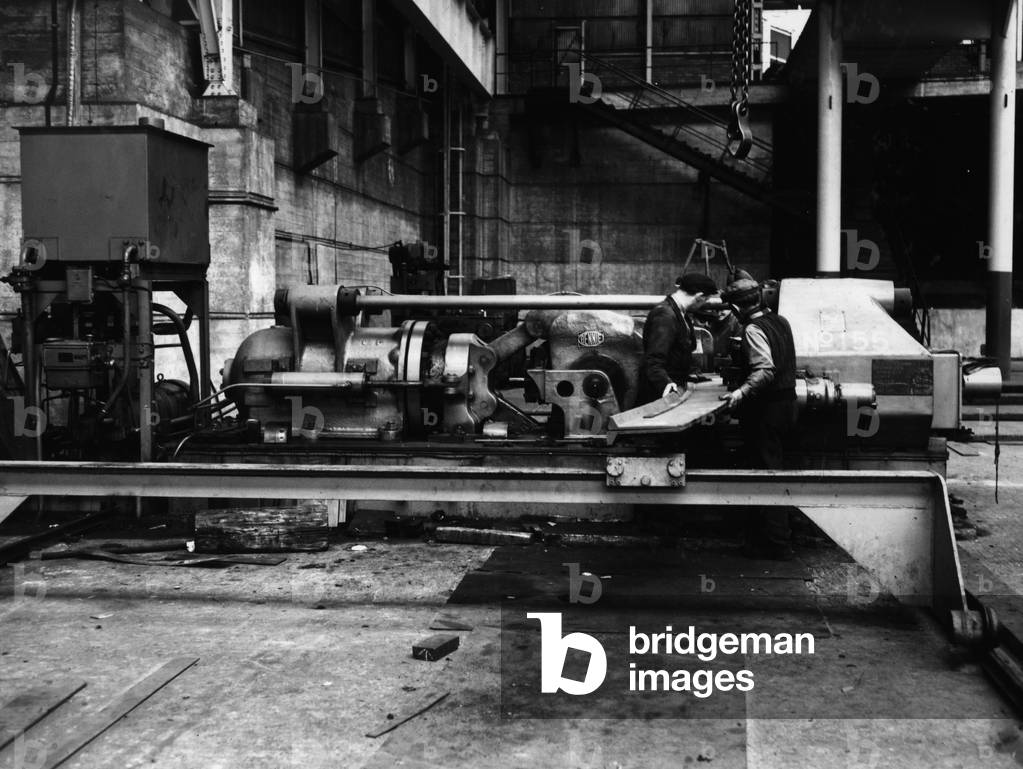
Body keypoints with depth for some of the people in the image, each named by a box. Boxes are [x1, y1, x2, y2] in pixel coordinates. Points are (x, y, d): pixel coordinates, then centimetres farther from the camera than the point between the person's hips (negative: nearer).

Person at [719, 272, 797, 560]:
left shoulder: (753, 330, -19)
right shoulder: (779, 321, 9)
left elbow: (765, 370, -30)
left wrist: (742, 392, -41)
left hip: (765, 410, -9)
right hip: (786, 403, 10)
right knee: (774, 468, 18)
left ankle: (778, 544, 1)